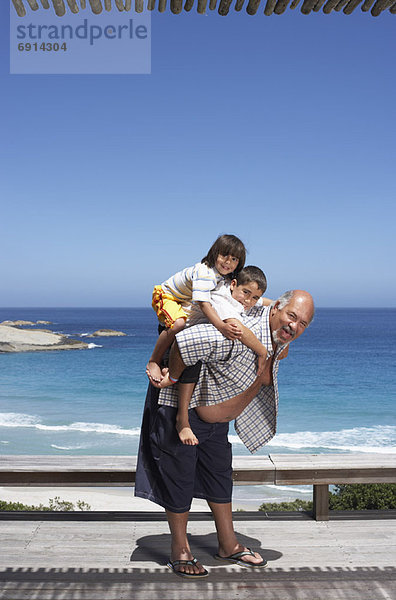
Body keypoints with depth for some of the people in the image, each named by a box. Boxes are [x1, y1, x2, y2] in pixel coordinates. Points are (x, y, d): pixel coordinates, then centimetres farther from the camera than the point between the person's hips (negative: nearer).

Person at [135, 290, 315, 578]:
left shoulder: (279, 338, -6)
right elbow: (185, 341, -43)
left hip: (215, 418, 9)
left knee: (219, 475, 16)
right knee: (180, 478, 1)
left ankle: (229, 546, 30)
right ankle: (180, 551, 18)